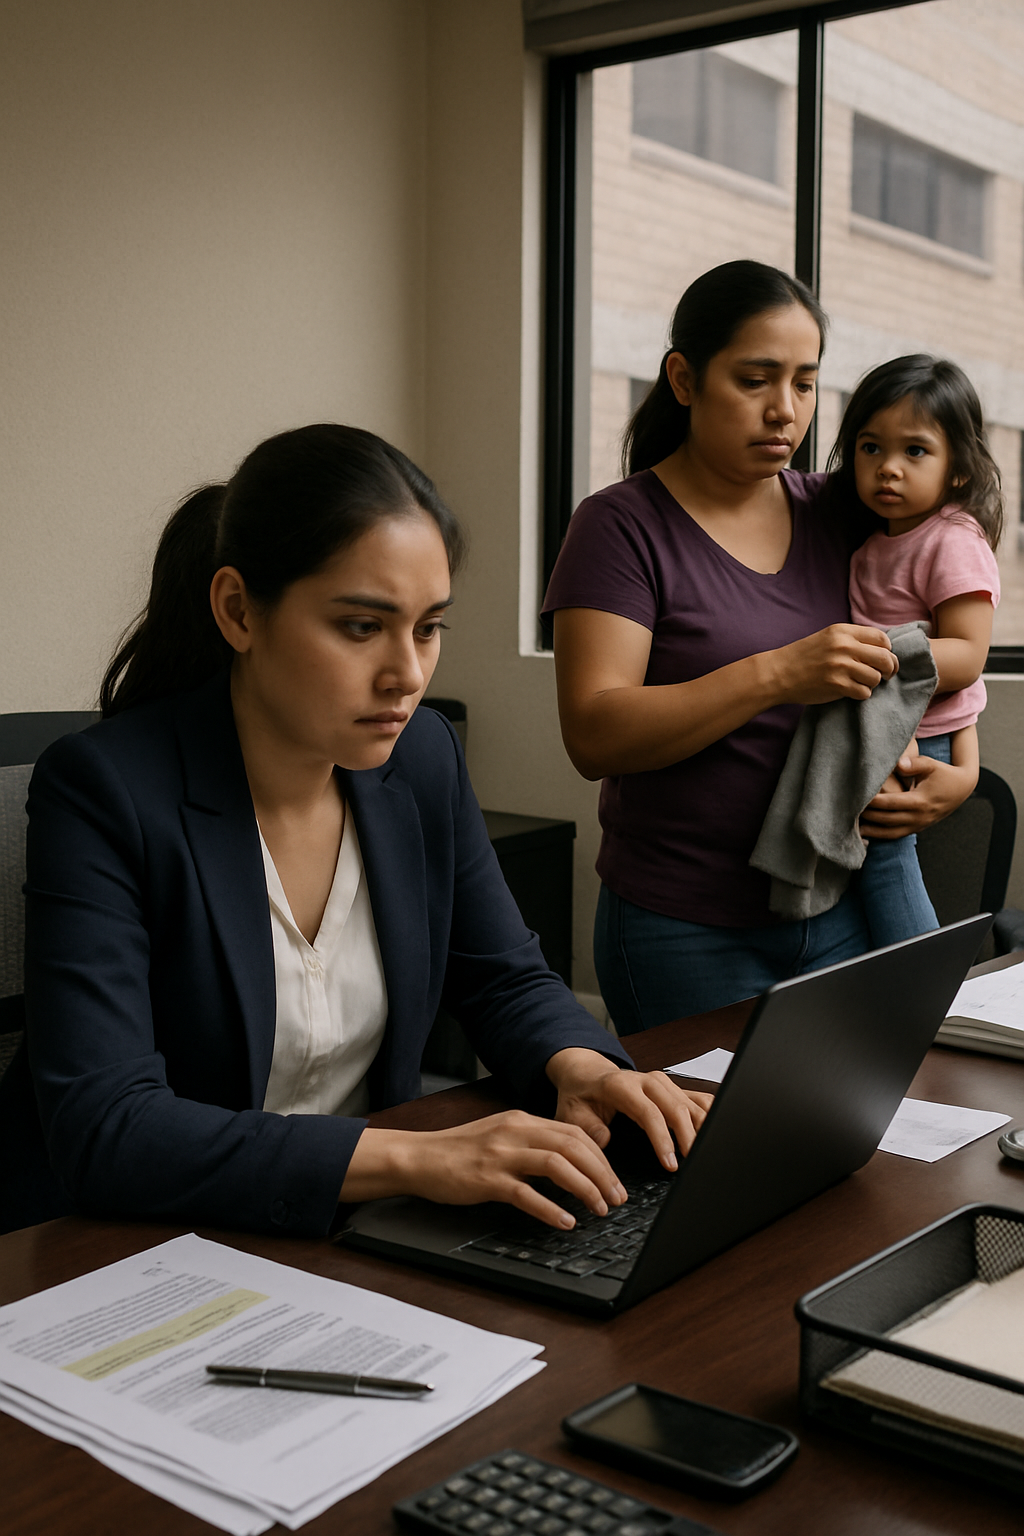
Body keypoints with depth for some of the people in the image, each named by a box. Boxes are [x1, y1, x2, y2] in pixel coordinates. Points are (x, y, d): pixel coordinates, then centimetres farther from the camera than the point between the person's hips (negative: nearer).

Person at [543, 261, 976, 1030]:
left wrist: (959, 773, -4)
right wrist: (778, 675, -28)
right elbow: (595, 737, -19)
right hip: (690, 932, -4)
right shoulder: (623, 526, -8)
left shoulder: (838, 514, 7)